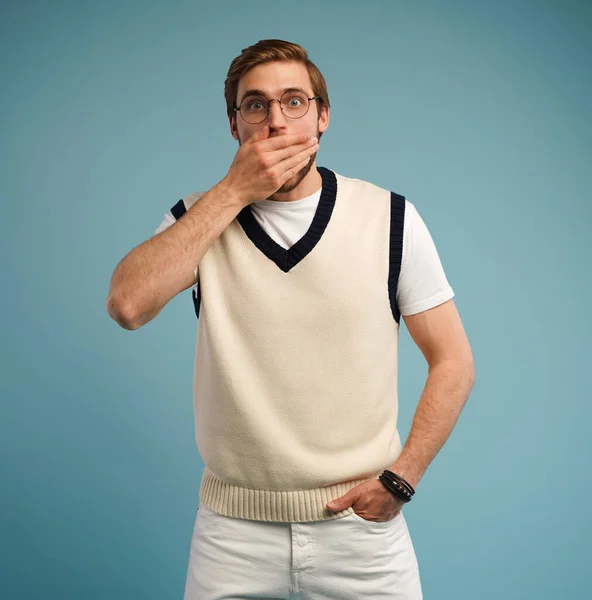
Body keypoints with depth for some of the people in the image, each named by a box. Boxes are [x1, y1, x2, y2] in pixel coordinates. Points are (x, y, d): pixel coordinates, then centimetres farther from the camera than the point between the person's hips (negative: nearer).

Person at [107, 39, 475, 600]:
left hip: (361, 520, 0)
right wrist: (232, 191, -17)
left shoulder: (389, 217, -3)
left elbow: (453, 362, 0)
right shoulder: (201, 217, 0)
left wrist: (399, 480, -9)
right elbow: (127, 305, -18)